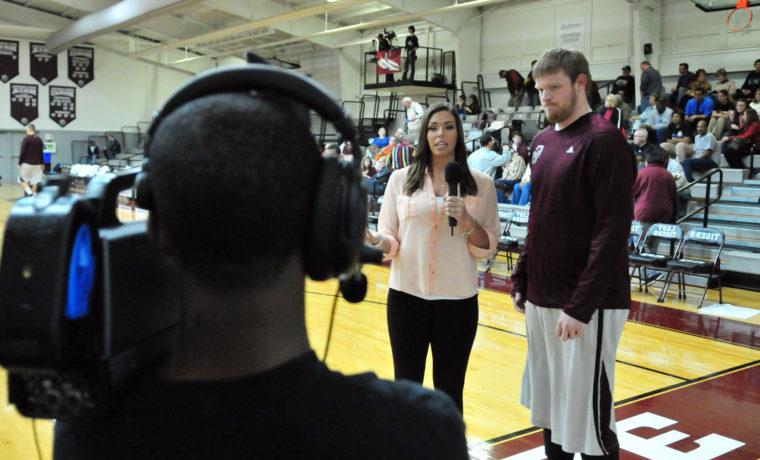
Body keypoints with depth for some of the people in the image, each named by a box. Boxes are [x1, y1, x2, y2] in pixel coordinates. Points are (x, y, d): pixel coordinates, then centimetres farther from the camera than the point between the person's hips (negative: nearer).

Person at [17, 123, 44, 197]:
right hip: (37, 164, 5)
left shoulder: (26, 139, -9)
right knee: (35, 181, 4)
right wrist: (42, 163, 16)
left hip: (27, 163, -5)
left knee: (21, 179, 6)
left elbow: (22, 152, -11)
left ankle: (29, 192, -15)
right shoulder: (39, 139, 7)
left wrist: (20, 163, -5)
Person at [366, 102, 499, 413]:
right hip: (406, 296, 1)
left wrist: (466, 220, -15)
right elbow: (390, 241, 2)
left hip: (457, 300, 0)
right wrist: (377, 241, -20)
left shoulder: (481, 184, 1)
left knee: (449, 391, 9)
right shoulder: (401, 179, 2)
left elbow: (488, 248, 2)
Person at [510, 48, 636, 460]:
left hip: (583, 304, -8)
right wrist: (521, 279, 14)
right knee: (548, 402, 17)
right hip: (541, 298, 8)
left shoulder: (604, 141, -13)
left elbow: (612, 230, -18)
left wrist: (580, 306, -20)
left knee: (586, 414, 0)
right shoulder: (543, 142, 11)